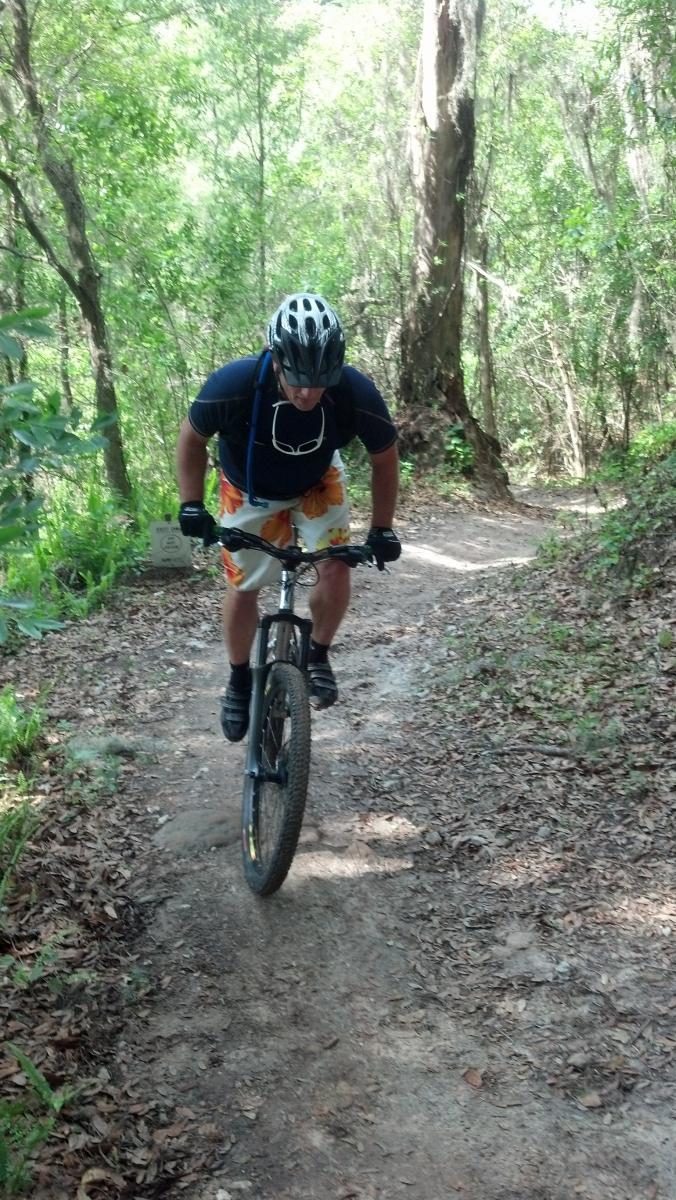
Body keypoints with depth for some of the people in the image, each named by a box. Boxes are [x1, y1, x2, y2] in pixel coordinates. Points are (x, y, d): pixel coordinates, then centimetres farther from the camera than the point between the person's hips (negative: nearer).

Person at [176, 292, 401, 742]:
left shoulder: (357, 395, -35)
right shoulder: (233, 385, -38)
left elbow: (384, 456, -14)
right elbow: (193, 437, -16)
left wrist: (382, 529, -12)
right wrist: (191, 504, -23)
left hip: (317, 484, 0)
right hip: (250, 491, 0)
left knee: (336, 568, -19)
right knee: (243, 586, 3)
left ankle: (318, 656, 8)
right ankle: (240, 680, 28)